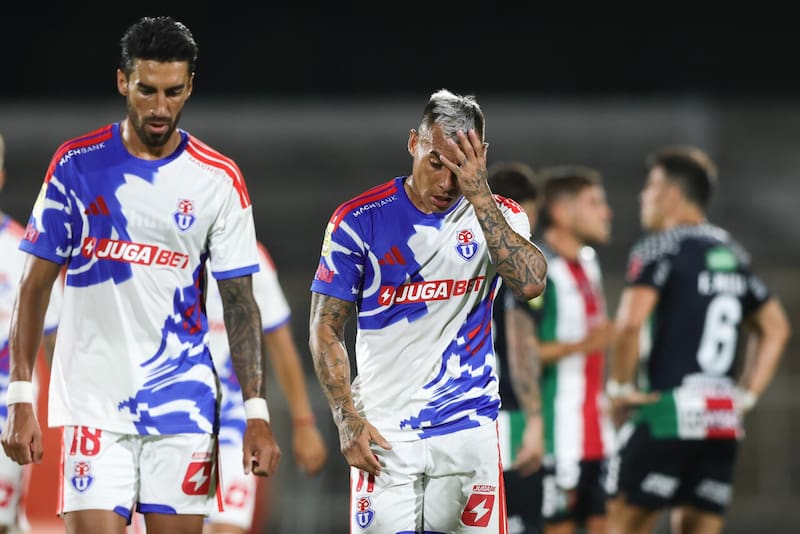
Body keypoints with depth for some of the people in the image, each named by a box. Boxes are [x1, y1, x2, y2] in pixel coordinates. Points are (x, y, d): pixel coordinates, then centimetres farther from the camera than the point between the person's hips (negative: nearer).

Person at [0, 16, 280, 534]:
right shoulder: (77, 164, 1)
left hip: (182, 404, 1)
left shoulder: (219, 178, 3)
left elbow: (240, 302, 4)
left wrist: (257, 412, -5)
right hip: (93, 405, -1)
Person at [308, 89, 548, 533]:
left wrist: (479, 196, -18)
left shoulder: (499, 216, 4)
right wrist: (347, 419, -8)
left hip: (468, 426, 1)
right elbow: (326, 329, 2)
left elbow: (530, 283, -17)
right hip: (384, 433, -1)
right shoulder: (360, 219, -1)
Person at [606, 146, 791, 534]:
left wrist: (620, 387, -10)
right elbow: (775, 329, 21)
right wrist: (746, 395, 18)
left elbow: (630, 322, -22)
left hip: (667, 412, -7)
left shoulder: (660, 248, -7)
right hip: (723, 421, 7)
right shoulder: (733, 254, 17)